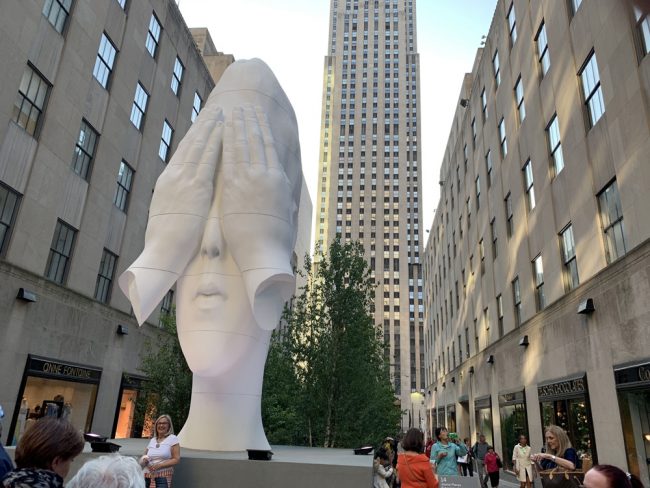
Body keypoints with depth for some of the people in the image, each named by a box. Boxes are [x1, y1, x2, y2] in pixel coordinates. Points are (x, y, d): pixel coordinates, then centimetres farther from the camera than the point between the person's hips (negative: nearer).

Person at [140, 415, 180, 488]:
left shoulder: (172, 439, 1)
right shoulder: (152, 440, 15)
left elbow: (176, 459, -5)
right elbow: (143, 457, 21)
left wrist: (159, 465, -14)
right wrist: (144, 460, -2)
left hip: (163, 477, -4)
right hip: (147, 476, 4)